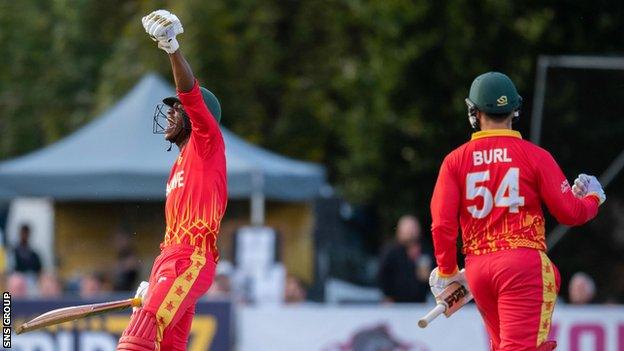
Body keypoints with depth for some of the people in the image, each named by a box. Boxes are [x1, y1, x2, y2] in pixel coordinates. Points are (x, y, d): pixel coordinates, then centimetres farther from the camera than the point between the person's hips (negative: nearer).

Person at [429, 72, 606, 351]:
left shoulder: (455, 160, 5)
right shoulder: (534, 155, -2)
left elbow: (442, 224, -2)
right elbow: (570, 213, -1)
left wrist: (447, 273, 11)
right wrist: (593, 198, 21)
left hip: (477, 268, 4)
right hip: (523, 263, -4)